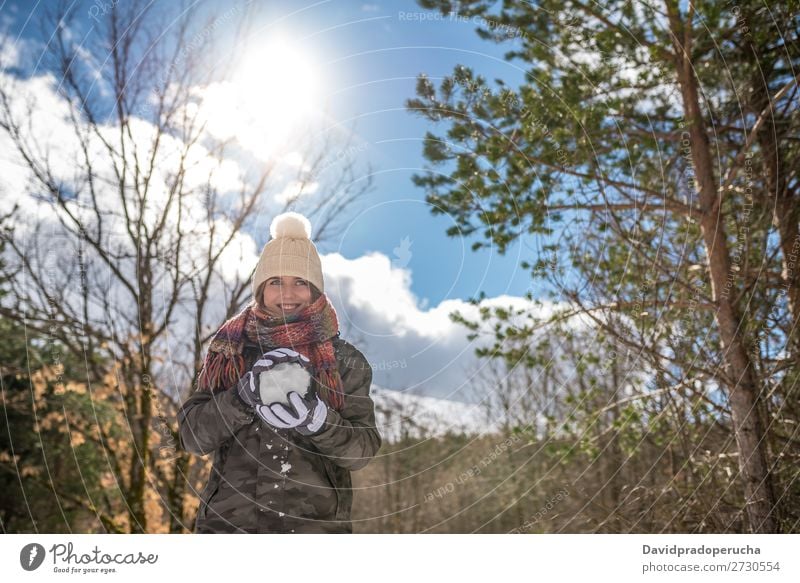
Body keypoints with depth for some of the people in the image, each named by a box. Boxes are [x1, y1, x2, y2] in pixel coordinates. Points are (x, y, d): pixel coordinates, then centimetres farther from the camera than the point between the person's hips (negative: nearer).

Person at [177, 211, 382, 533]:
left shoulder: (344, 360, 3)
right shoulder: (228, 349, 7)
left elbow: (363, 450, -3)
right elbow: (192, 435, 0)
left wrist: (315, 417, -21)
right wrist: (245, 395, -16)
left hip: (315, 523, -1)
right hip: (228, 521, 1)